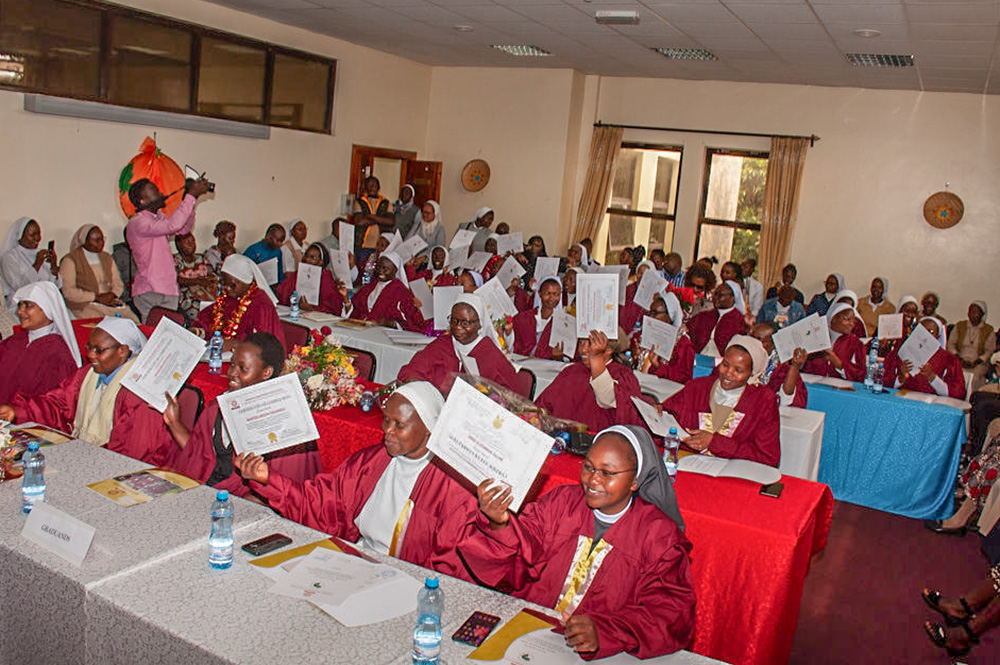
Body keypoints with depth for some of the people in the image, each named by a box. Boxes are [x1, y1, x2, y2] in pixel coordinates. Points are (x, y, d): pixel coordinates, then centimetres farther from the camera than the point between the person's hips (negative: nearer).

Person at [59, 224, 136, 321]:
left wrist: (111, 295, -5)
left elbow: (118, 284, 19)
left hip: (110, 302, 5)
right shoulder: (70, 260, 1)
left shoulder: (107, 258, 20)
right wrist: (97, 297, -13)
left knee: (133, 320, -22)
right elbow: (68, 291, -8)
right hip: (85, 305, -5)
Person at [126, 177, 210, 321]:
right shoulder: (136, 222, -15)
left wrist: (192, 199, 5)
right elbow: (172, 225, -27)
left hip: (168, 291, 9)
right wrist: (191, 196, -21)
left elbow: (184, 228, 20)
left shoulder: (157, 217, 14)